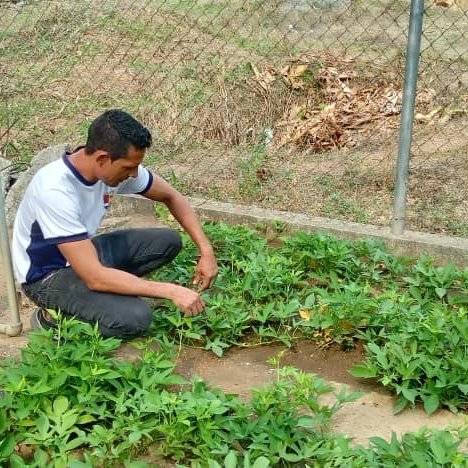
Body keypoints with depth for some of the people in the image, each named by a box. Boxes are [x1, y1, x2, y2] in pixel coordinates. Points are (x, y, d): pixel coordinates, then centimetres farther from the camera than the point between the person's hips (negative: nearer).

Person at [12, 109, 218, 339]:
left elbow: (171, 196, 3)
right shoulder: (55, 191, -35)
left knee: (168, 241, -2)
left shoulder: (117, 165, -14)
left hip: (84, 253, 7)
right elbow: (95, 277, -36)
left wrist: (206, 250, -9)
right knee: (135, 317, -28)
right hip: (47, 275, -7)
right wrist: (171, 291, -34)